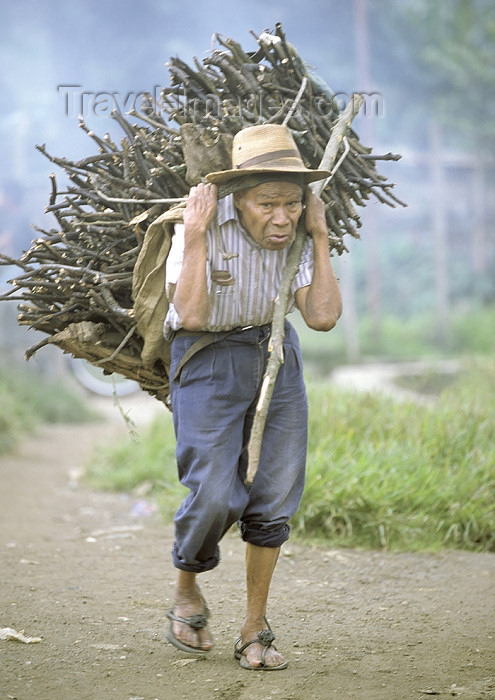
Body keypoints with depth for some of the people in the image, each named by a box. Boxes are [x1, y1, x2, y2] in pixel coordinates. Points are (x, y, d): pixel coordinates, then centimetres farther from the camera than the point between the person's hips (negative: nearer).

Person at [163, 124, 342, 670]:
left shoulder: (295, 237, -7)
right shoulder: (204, 227, -19)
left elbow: (323, 316, -15)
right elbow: (192, 315, -28)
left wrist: (320, 238, -14)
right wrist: (195, 236, -31)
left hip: (276, 356, 4)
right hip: (208, 363, -4)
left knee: (275, 496, 1)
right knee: (216, 495, -15)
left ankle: (255, 630, 13)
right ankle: (187, 592, 16)